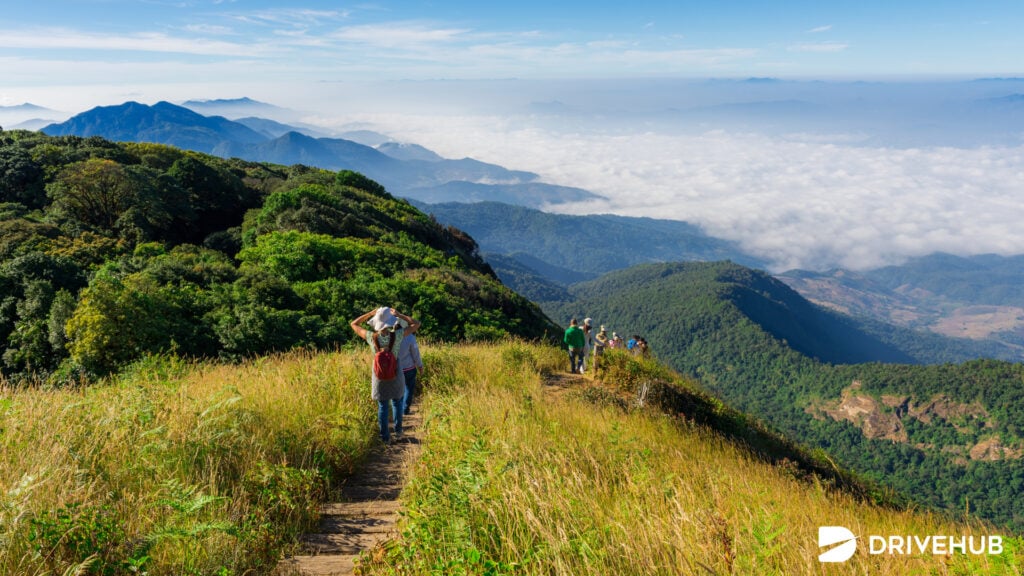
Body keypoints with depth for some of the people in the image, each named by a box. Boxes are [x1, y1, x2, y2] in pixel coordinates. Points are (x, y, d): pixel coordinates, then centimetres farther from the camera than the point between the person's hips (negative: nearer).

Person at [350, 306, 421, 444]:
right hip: (395, 375, 0)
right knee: (397, 402, 24)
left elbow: (353, 324, -3)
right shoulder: (397, 335, -23)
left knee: (382, 406, 14)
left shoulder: (371, 337, -20)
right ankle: (398, 429, 37)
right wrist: (399, 314, -9)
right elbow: (416, 324, -10)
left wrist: (371, 313, -5)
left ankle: (385, 437, 19)